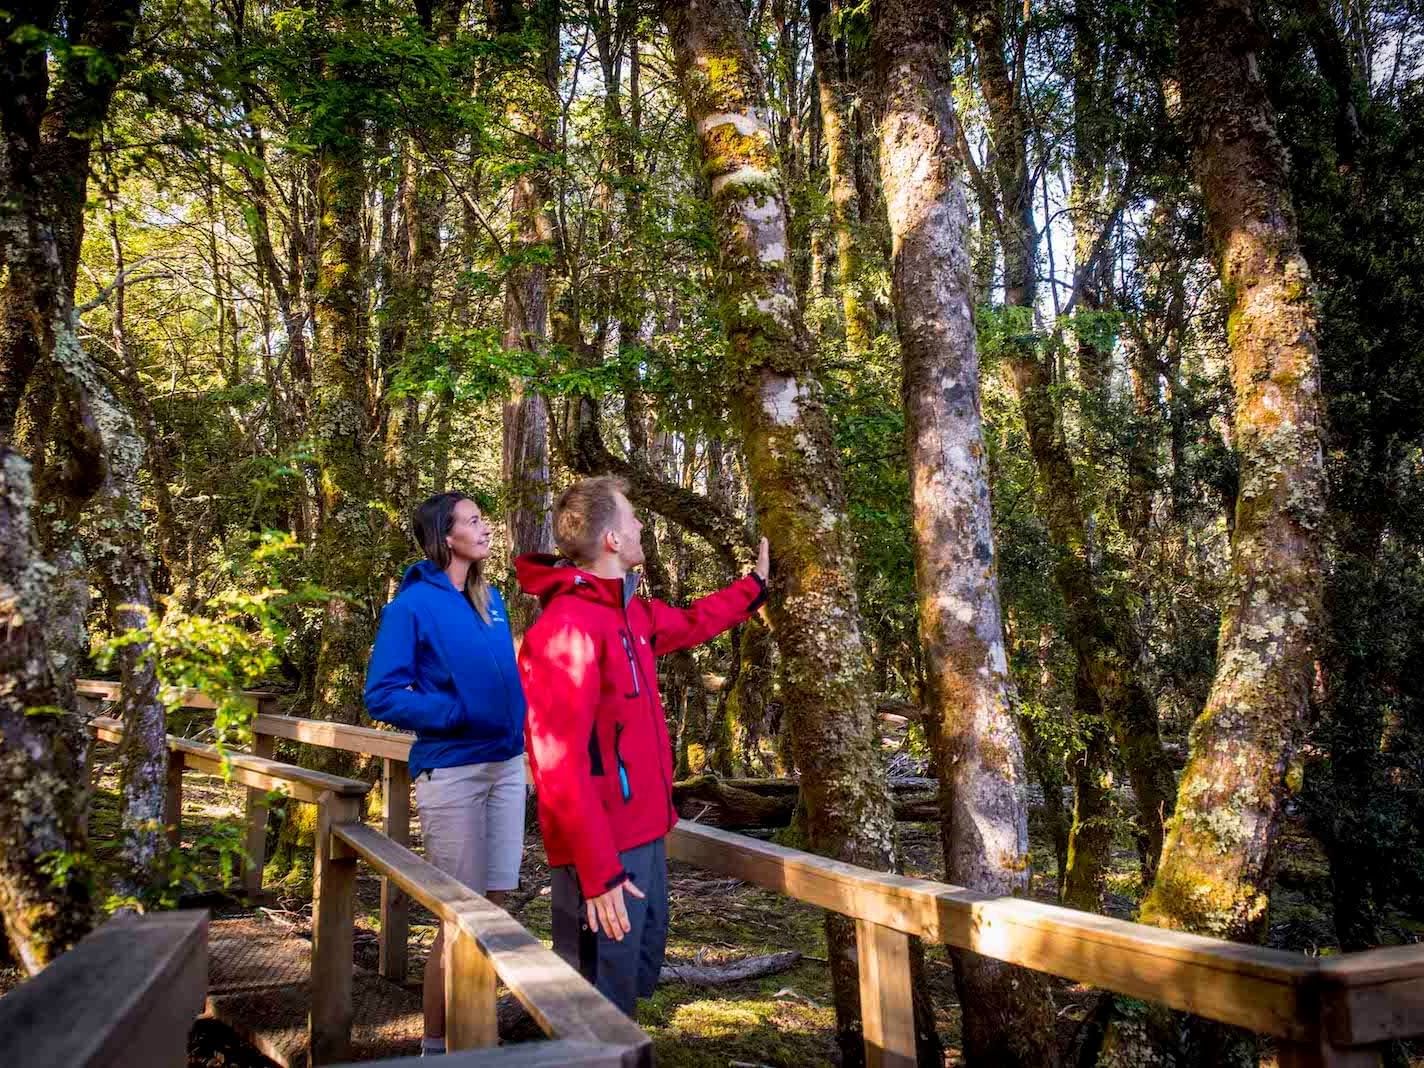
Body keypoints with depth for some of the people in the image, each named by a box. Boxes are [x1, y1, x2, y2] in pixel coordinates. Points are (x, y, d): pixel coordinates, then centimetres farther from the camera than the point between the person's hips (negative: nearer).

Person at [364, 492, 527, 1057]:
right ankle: (436, 1044, 21)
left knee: (494, 904, 13)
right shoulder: (412, 605, -11)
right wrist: (458, 713, -21)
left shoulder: (491, 600, 10)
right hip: (451, 773, -6)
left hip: (507, 766, 7)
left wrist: (522, 718, 2)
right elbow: (382, 695, -14)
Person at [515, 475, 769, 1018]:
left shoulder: (630, 612, 7)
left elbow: (689, 623, 30)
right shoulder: (565, 626, -22)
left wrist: (756, 583, 37)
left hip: (642, 835, 10)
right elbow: (559, 762, -25)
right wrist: (598, 872, -25)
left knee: (641, 972, 24)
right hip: (606, 848, -10)